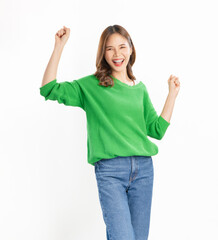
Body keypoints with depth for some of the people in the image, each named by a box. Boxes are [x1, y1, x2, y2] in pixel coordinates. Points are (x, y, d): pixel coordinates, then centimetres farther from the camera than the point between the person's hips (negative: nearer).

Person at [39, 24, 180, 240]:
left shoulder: (140, 88, 14)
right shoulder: (91, 86, 4)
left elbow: (157, 130, 15)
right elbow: (49, 89, -7)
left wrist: (172, 93, 12)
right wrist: (59, 46, -10)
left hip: (143, 168, 4)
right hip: (109, 170, -4)